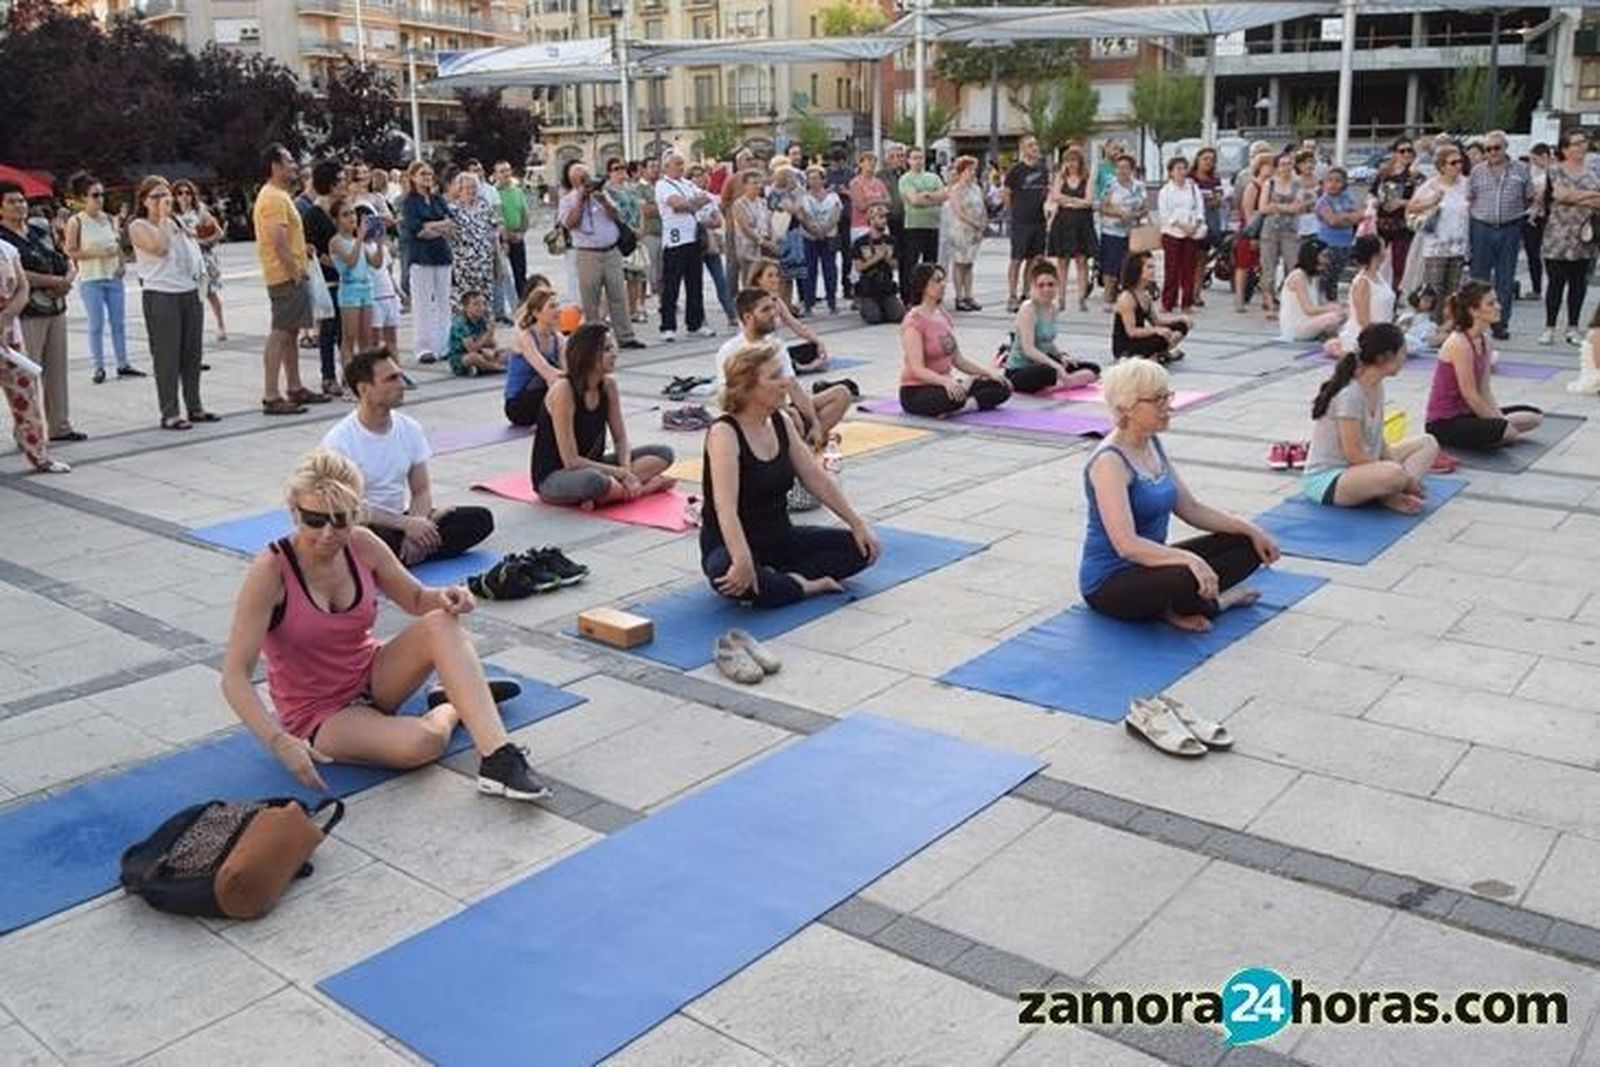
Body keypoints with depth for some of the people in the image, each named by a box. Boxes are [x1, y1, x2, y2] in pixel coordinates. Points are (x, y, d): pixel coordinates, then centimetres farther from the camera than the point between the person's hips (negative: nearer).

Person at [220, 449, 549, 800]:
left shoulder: (362, 546, -8)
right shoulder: (271, 571, -22)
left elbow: (417, 599, 9)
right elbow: (235, 676, -24)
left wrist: (445, 598, -16)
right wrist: (278, 741, -39)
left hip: (371, 677, 5)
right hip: (318, 713, -5)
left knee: (442, 623, -25)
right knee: (423, 743, -33)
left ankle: (498, 758, -30)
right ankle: (452, 708, 2)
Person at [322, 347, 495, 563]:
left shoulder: (410, 428, 1)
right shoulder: (339, 440, -16)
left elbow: (421, 490, 4)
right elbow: (347, 508, -19)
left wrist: (416, 525, -17)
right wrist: (406, 524, -25)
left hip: (401, 519, 7)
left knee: (481, 519, -12)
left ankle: (398, 557, -17)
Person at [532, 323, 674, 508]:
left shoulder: (608, 385, -2)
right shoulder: (563, 390, -22)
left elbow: (620, 438, 3)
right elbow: (571, 461, -24)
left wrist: (626, 470, -18)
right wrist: (621, 473, -21)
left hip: (591, 466, 8)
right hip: (554, 477, -8)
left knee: (663, 453, -4)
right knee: (593, 481, -43)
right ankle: (645, 486, -18)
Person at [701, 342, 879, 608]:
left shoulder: (781, 423, 1)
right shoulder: (724, 433, -22)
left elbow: (817, 479, 8)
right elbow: (726, 508, -34)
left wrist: (858, 524, 4)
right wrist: (742, 563, -47)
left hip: (780, 538, 8)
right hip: (730, 545, -7)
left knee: (862, 547, -3)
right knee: (727, 573, -42)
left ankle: (778, 578, -10)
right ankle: (806, 584, -19)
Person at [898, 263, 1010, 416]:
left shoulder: (944, 315, 10)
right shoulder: (913, 322, -15)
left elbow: (958, 360, 13)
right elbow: (917, 369, -24)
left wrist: (987, 372, 2)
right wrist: (945, 381, -41)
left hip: (947, 383, 8)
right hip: (916, 391, -8)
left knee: (1002, 388, -5)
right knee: (954, 398, -40)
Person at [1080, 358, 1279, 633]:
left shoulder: (1152, 444, 6)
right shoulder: (1109, 462, -22)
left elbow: (1190, 508, 13)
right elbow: (1127, 544, -32)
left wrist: (1249, 528, 3)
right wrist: (1189, 559, -41)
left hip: (1148, 563, 9)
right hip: (1109, 582, -9)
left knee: (1247, 543, 6)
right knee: (1187, 578, -37)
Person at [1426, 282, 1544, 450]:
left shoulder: (1483, 341, 7)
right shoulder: (1459, 343, -21)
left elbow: (1485, 391, 7)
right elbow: (1470, 395, -20)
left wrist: (1500, 418, -5)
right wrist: (1499, 422, -12)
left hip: (1466, 414, 9)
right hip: (1444, 423, -9)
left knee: (1535, 416, 13)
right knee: (1507, 432, -31)